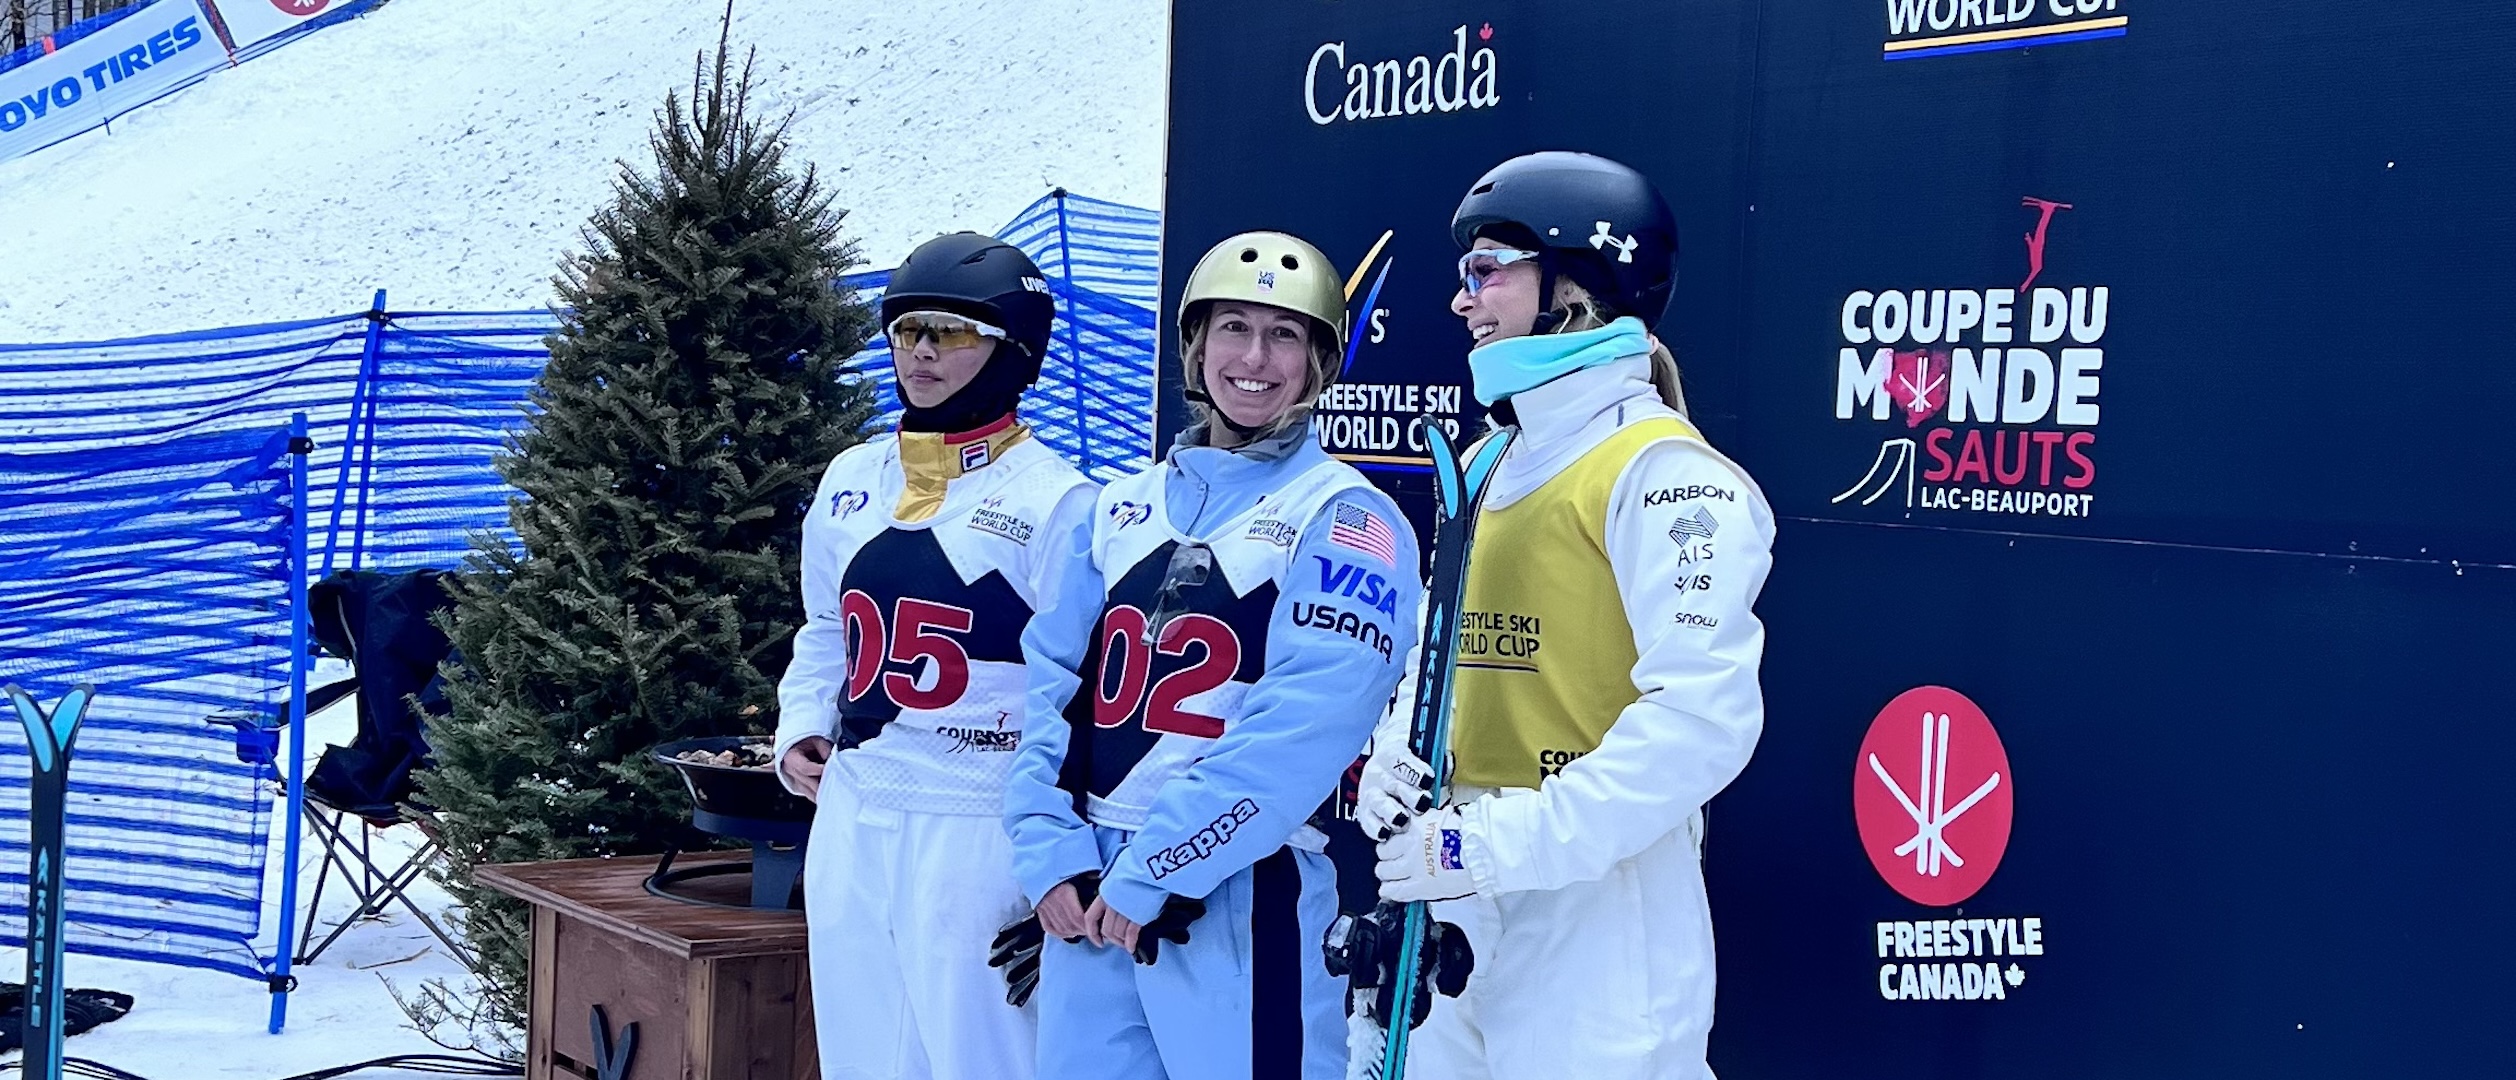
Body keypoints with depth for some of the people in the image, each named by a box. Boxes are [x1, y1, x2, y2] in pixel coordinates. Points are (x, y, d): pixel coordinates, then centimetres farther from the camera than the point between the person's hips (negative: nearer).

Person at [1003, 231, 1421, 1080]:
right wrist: (1051, 856, -3)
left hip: (1242, 897, -5)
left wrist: (1150, 869, -16)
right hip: (1087, 896, 5)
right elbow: (1054, 688, 10)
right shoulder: (1123, 509, 13)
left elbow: (1304, 730, -16)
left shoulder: (1345, 521, -5)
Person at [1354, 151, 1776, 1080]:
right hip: (1459, 909, 8)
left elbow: (1701, 717, -21)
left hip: (1602, 900, -7)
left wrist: (1494, 846, -22)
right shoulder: (1486, 471, 14)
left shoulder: (1663, 472, -12)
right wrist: (1395, 760, 0)